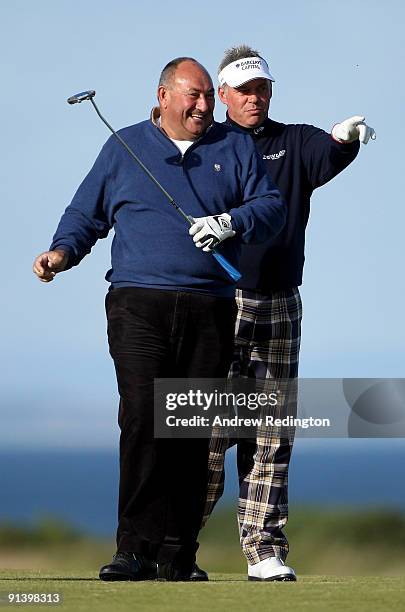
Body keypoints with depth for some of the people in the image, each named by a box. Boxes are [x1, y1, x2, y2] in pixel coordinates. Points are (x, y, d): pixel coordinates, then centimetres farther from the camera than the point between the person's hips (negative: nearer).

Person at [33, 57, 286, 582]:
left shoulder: (234, 148, 15)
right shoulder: (123, 148, 14)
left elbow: (271, 207, 7)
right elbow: (86, 214, 18)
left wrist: (232, 222, -12)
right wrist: (63, 251, -1)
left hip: (210, 310, 2)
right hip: (139, 305, -2)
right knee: (143, 416, -16)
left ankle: (176, 555, 3)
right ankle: (136, 548, -17)